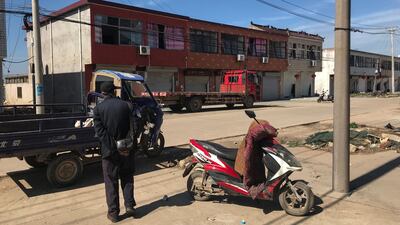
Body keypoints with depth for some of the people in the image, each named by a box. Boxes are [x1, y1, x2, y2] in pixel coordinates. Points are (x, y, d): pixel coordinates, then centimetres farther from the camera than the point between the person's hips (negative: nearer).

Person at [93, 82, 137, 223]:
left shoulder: (98, 109, -6)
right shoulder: (126, 105, -1)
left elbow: (100, 131, -13)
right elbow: (132, 127, -4)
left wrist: (114, 148, -15)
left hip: (109, 151, -1)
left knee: (111, 181, 10)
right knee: (127, 178, 20)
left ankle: (113, 212, 16)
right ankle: (129, 205, 17)